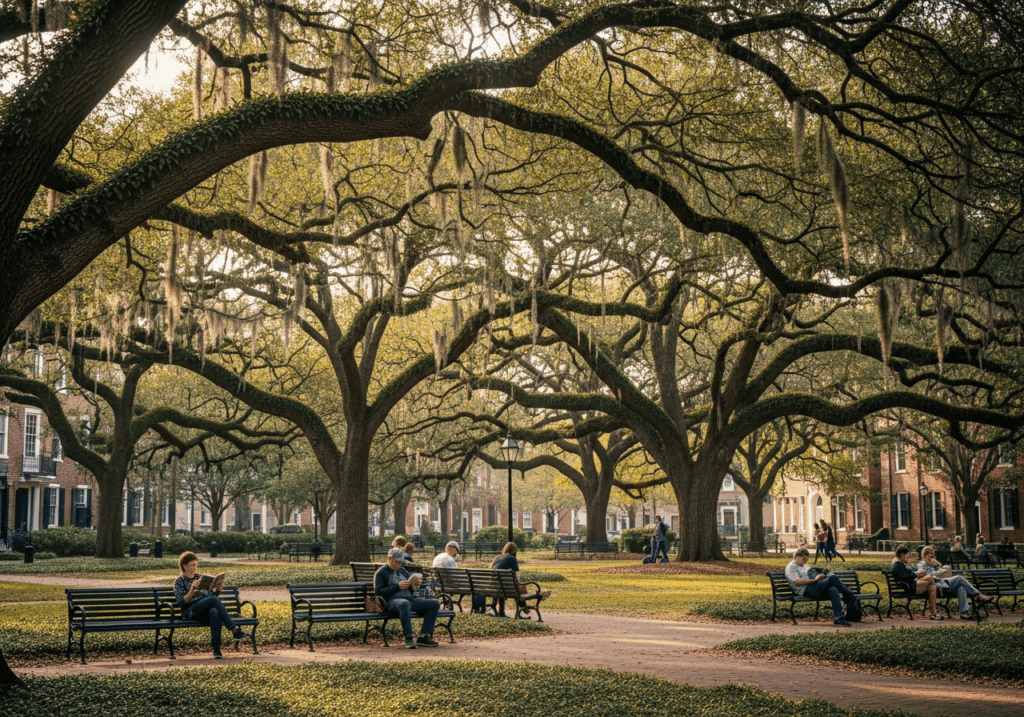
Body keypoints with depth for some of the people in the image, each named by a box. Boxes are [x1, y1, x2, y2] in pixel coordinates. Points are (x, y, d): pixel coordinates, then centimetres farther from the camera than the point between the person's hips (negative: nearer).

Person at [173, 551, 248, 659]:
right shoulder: (179, 581, 12)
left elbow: (212, 594, 24)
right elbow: (181, 602, -1)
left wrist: (218, 588, 3)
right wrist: (192, 589, -15)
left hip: (206, 610, 3)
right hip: (191, 611, -3)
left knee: (214, 612, -37)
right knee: (214, 599, -33)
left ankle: (216, 649, -46)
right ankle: (234, 630, -41)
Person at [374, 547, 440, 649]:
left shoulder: (403, 571, 28)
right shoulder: (381, 573, 8)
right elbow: (378, 591, -5)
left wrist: (413, 587, 5)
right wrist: (398, 586, -12)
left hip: (410, 599, 7)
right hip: (392, 600, -7)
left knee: (435, 603, -10)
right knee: (405, 604, -44)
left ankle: (423, 637, -17)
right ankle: (409, 638, -38)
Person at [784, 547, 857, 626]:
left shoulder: (804, 566, 33)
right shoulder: (791, 567, 2)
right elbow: (797, 582, -14)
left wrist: (820, 576, 11)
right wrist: (815, 580, -17)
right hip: (807, 590, -9)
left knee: (833, 590, -25)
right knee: (833, 578, -22)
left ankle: (839, 617, -33)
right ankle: (850, 598, -9)